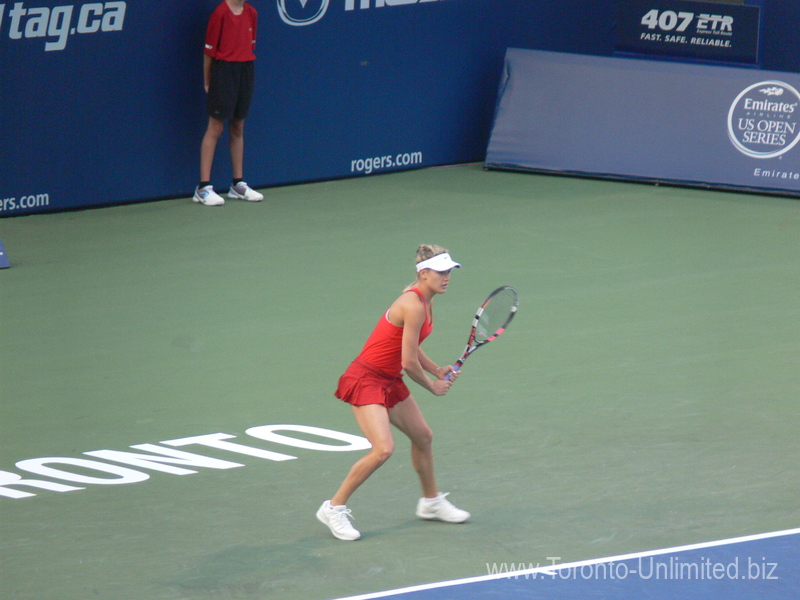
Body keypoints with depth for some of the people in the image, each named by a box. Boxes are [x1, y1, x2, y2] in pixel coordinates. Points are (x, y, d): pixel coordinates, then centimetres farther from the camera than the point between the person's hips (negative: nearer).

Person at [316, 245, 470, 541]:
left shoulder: (425, 302, 6)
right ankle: (334, 508, -8)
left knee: (423, 436, 19)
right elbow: (408, 363, -22)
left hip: (390, 381, 10)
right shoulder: (413, 306, -24)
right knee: (383, 448, -21)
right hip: (366, 380, -10)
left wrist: (437, 370, 4)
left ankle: (431, 502, 41)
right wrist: (433, 386, -5)